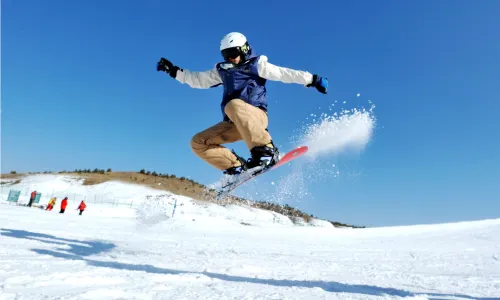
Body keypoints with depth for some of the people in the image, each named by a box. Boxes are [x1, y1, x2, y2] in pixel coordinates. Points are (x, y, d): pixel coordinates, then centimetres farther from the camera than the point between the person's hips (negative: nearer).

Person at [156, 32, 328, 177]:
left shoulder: (257, 65, 6)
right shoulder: (222, 71, 20)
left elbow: (284, 73, -1)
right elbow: (198, 80, 27)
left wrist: (312, 80, -8)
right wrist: (173, 71, 21)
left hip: (256, 116, -6)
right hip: (233, 124, 6)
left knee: (233, 105, -38)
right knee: (198, 142, -3)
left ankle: (266, 151, -37)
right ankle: (237, 167, -12)